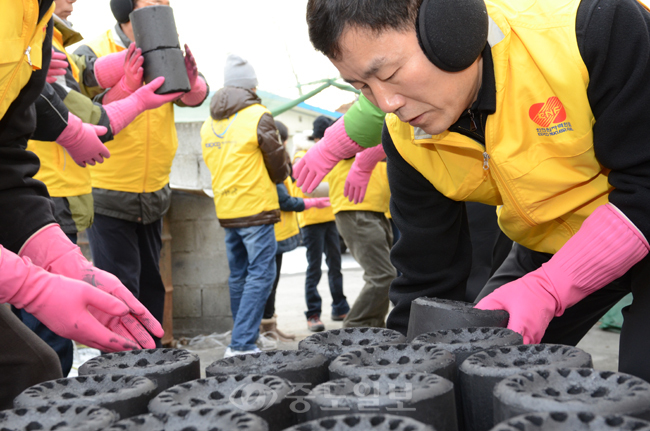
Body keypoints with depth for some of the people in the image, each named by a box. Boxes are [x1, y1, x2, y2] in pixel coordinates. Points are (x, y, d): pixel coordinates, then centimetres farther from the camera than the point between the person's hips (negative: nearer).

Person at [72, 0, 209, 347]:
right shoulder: (93, 53, -9)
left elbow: (195, 96, -5)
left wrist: (191, 82, -28)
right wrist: (127, 85, -36)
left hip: (153, 196, 5)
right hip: (108, 196, -5)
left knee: (151, 286, 11)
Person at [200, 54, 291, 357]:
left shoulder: (209, 123, 11)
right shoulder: (258, 117, -8)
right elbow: (279, 169, -4)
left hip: (225, 210, 7)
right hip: (255, 208, -7)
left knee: (238, 275, 14)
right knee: (261, 274, -3)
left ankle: (241, 340, 21)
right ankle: (242, 343, -9)